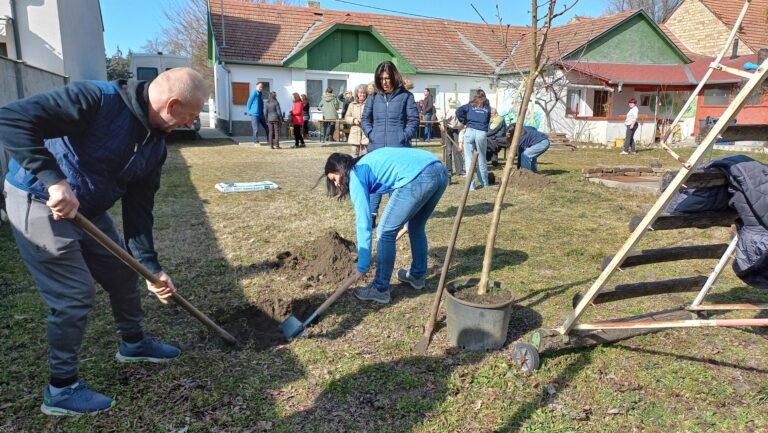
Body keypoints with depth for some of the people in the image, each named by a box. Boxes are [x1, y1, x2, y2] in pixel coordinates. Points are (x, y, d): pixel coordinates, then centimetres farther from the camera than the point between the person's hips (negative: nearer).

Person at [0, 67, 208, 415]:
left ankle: (134, 343, 41)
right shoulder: (97, 100, -27)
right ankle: (62, 389, 15)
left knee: (123, 273, 16)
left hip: (88, 210, 8)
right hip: (38, 204, -8)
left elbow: (138, 208, -1)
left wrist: (150, 266, -5)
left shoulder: (155, 146, -4)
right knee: (75, 294, -4)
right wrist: (54, 180, -42)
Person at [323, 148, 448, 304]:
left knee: (385, 233, 6)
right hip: (439, 171, 9)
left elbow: (363, 223, 1)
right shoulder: (368, 163, 30)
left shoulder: (356, 176, 6)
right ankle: (417, 275, 44)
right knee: (416, 227, 28)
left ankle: (380, 290, 16)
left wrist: (362, 266, 5)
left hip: (418, 177, -9)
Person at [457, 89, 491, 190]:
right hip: (482, 133, 1)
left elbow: (458, 111, 1)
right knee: (481, 158, 13)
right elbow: (488, 121, 12)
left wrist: (464, 122, 10)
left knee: (469, 158, 1)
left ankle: (470, 185, -5)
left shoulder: (470, 105, 14)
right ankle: (485, 183, 26)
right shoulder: (487, 107, 18)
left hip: (470, 131, -1)